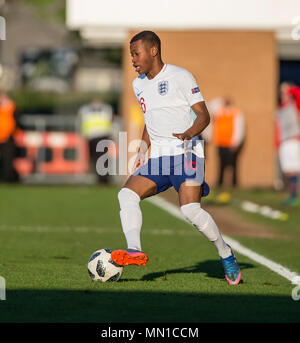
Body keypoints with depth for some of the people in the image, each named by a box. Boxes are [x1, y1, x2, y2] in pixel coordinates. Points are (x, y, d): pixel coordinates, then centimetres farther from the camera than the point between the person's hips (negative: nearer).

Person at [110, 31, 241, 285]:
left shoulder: (180, 76, -4)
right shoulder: (139, 85, 17)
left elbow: (204, 115, -6)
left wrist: (189, 133, -26)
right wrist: (143, 150, 14)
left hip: (186, 152, -7)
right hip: (157, 158, 7)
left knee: (191, 209, -21)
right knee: (126, 194, -18)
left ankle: (225, 253, 0)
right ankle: (135, 251, -29)